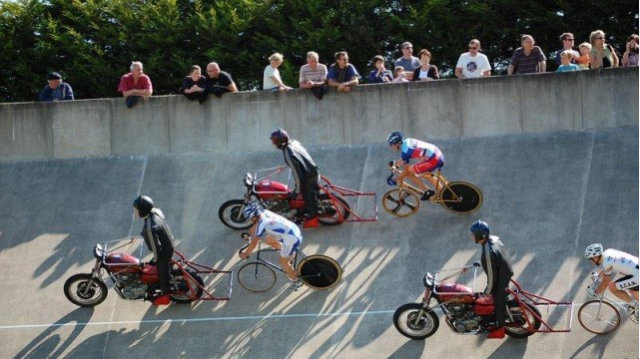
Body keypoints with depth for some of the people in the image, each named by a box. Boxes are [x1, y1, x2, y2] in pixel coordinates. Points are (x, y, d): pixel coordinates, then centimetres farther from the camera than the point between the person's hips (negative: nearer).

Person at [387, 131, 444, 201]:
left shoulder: (405, 150, -13)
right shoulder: (407, 141, 13)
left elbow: (406, 171, -6)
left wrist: (396, 180, 6)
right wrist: (395, 163, 34)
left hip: (434, 160, -10)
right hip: (439, 156, 10)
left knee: (409, 173, -2)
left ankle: (427, 191, 3)